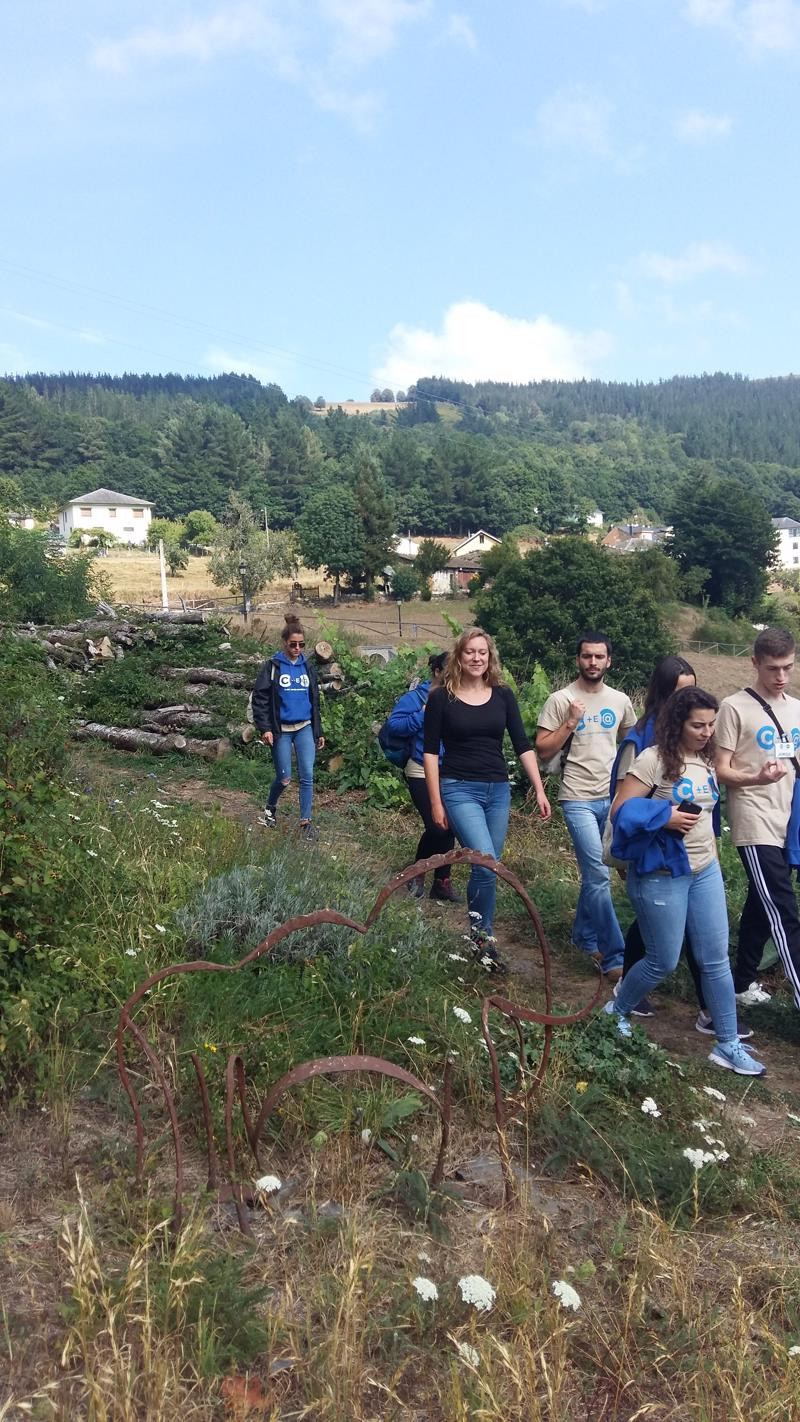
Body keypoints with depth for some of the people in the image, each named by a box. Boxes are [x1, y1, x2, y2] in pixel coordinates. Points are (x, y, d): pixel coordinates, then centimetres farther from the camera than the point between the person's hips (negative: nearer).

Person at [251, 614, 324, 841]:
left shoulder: (308, 667, 9)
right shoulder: (272, 667, -4)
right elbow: (259, 698, -6)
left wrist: (318, 732, 14)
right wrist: (265, 728, -14)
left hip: (305, 728, 3)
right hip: (281, 730, -3)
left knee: (307, 775, -5)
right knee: (284, 778, 1)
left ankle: (305, 822, 3)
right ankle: (270, 809, 30)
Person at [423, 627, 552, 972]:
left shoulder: (503, 695, 5)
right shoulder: (442, 697, -4)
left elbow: (523, 745, 6)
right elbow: (430, 751, -3)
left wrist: (539, 790, 1)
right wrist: (436, 802, -6)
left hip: (498, 791, 4)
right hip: (459, 790, -4)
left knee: (487, 868, 9)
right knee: (486, 865, -17)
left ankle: (478, 931, 26)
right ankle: (483, 935, 3)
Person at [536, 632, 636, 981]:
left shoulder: (620, 701, 7)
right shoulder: (560, 700, -6)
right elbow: (542, 750, -7)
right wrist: (570, 723, -18)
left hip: (612, 798, 5)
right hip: (578, 799, -5)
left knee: (594, 871, 15)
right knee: (599, 875, -10)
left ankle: (584, 934, 33)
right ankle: (614, 957, -5)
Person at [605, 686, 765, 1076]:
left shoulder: (706, 760, 6)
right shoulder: (654, 759, -17)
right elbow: (621, 812, -18)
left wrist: (713, 859, 18)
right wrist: (665, 817, -26)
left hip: (705, 872, 7)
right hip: (661, 876, -7)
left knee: (716, 960, 9)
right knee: (663, 962, 4)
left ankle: (728, 1045, 21)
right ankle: (616, 1011, 30)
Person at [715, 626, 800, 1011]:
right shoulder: (735, 707, -8)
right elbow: (721, 771, -10)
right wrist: (757, 779, -26)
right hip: (755, 825, -6)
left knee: (762, 906, 15)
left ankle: (743, 982, 29)